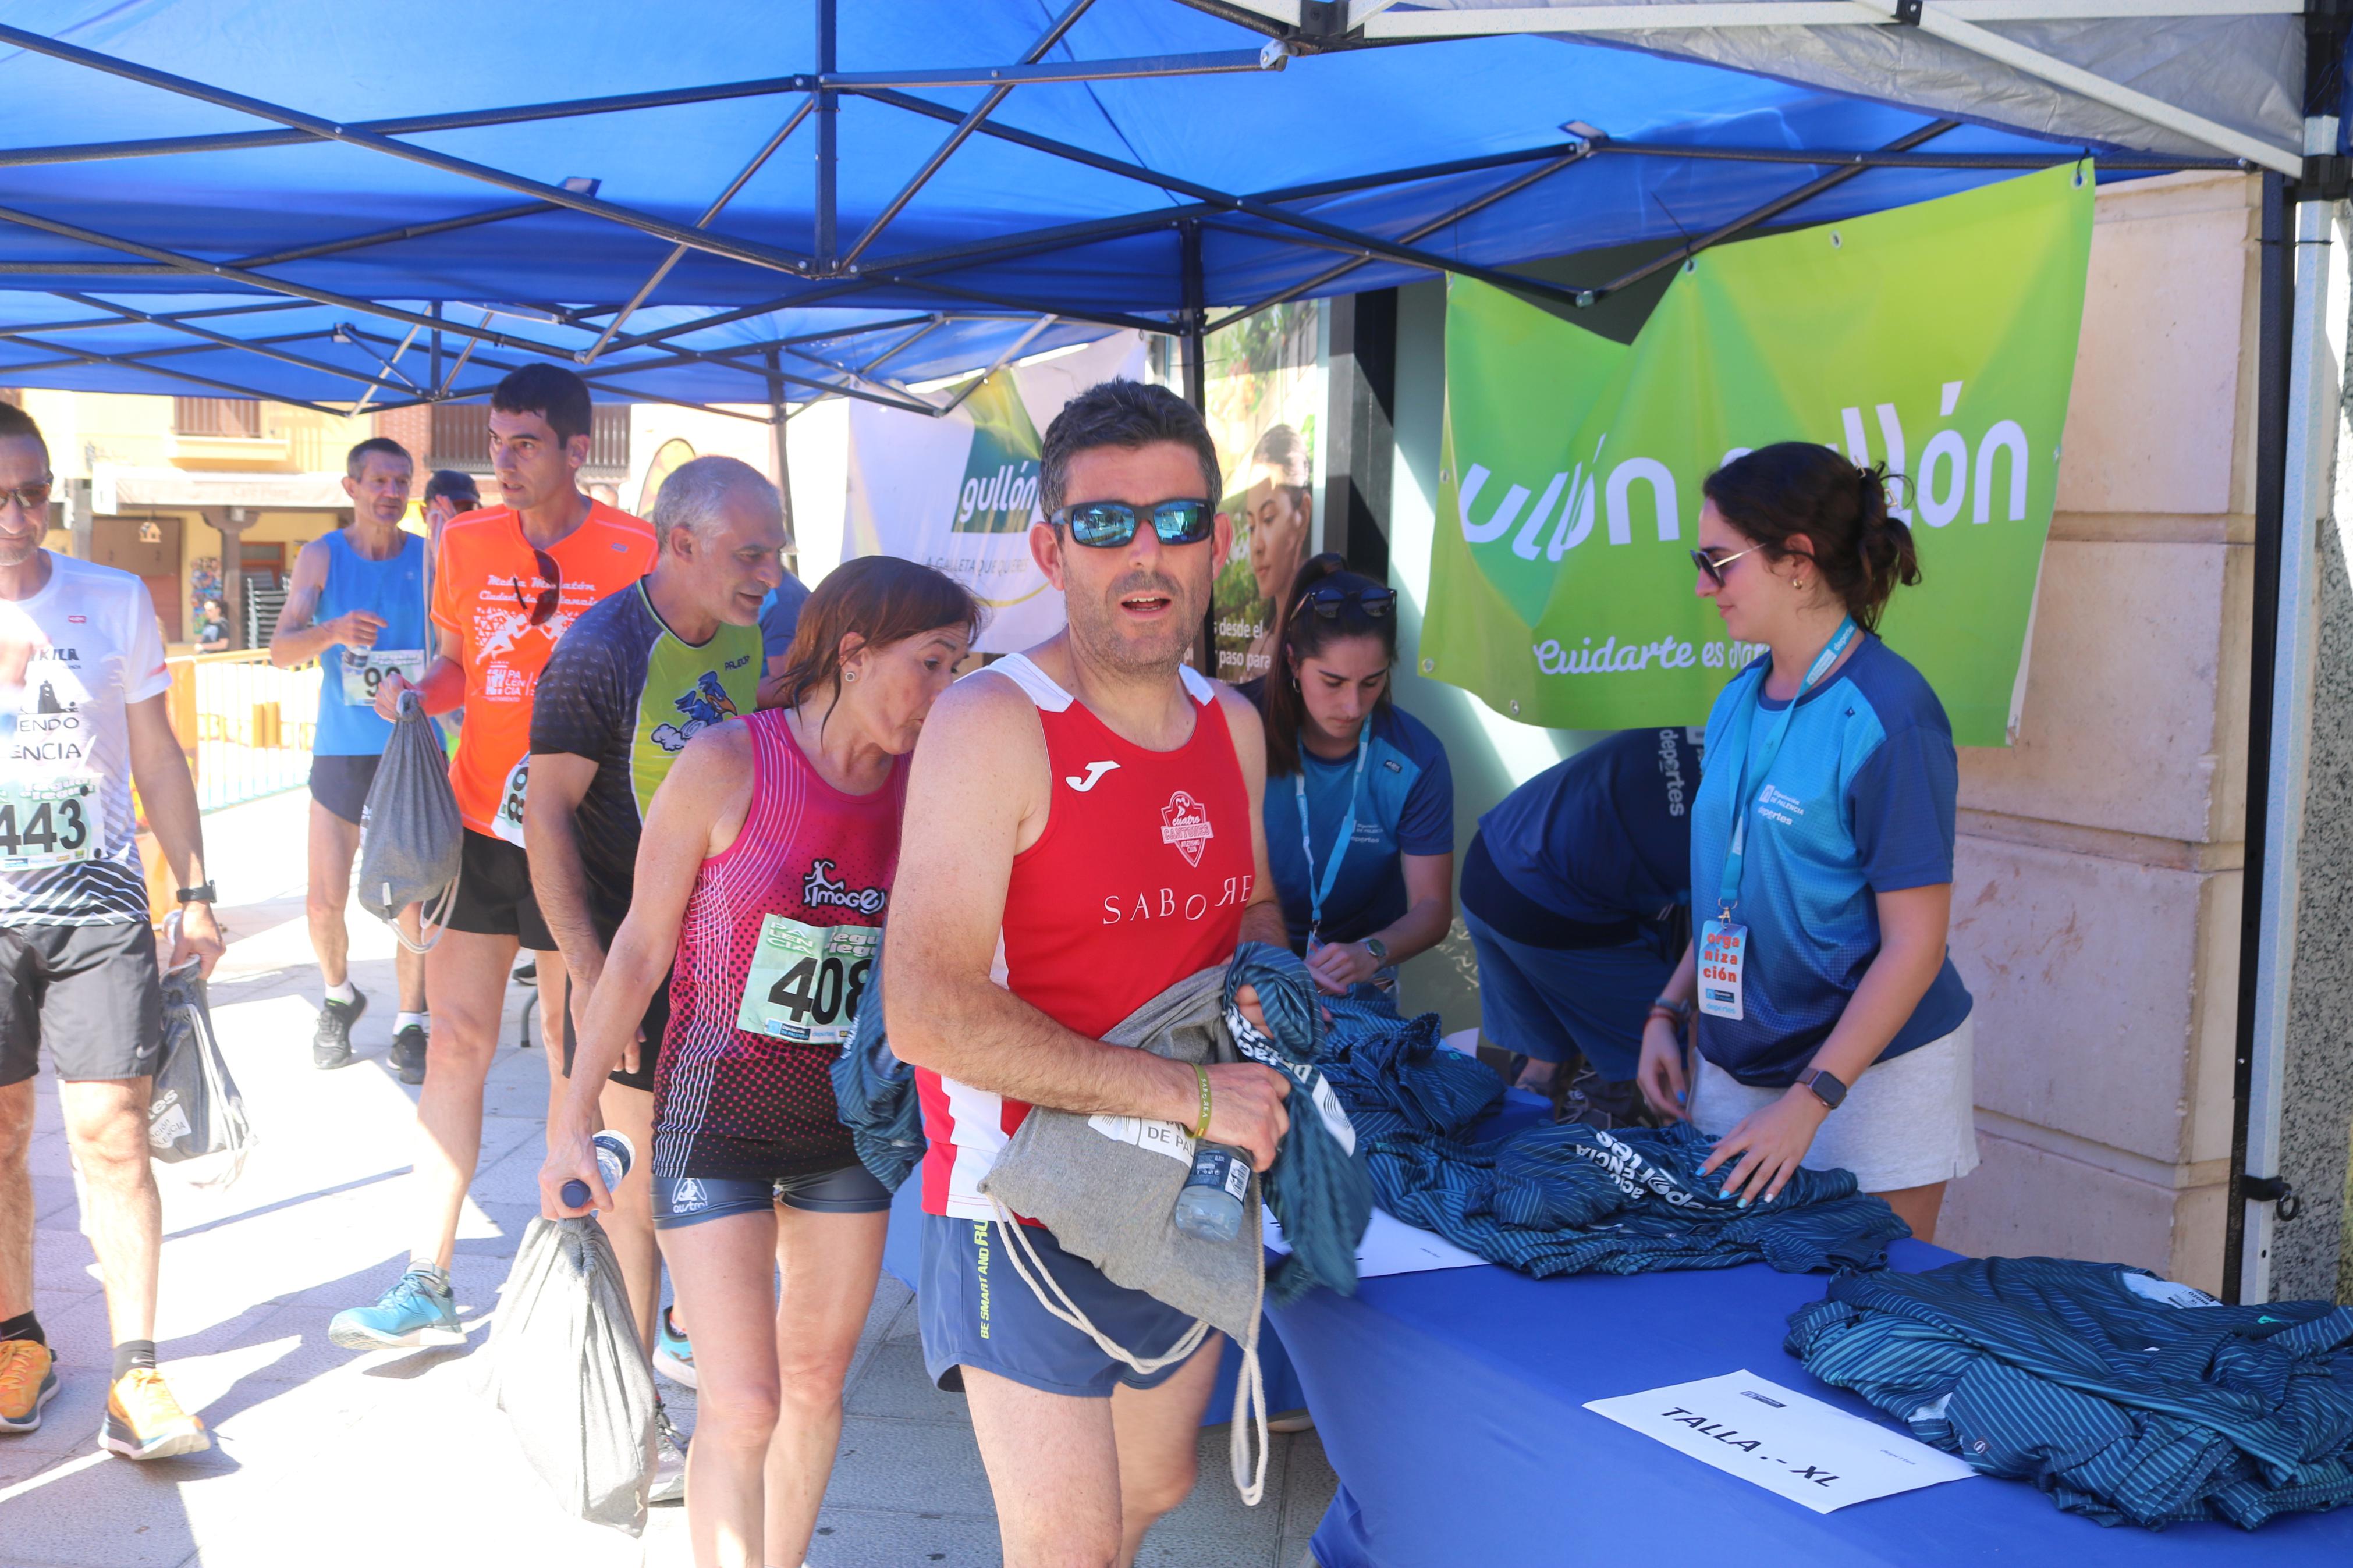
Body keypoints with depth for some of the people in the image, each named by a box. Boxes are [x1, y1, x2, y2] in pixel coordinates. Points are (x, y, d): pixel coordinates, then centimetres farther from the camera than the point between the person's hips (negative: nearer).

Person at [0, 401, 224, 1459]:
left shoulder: (115, 603, 4)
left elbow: (157, 758, 10)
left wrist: (194, 894, 8)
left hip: (99, 907, 0)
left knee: (111, 1134, -5)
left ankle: (134, 1374, 0)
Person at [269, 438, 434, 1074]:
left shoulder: (429, 558, 3)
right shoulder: (321, 557, 2)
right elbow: (281, 649, -8)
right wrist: (335, 630, -26)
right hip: (341, 751, 0)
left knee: (414, 902, 0)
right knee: (324, 903, 2)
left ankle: (412, 1026, 14)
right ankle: (339, 998, 29)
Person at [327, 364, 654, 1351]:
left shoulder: (632, 551, -6)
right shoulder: (467, 542, 6)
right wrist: (414, 691, -4)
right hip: (476, 827, 4)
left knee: (574, 1050, 7)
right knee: (455, 1043, 4)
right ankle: (427, 1286, 10)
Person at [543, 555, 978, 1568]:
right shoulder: (726, 766, -14)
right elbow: (642, 949, -8)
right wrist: (574, 1120, -5)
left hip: (850, 1118, 4)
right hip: (718, 1113, -4)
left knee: (816, 1381, 15)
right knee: (743, 1406, -7)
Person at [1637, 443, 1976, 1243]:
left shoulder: (1885, 713, -17)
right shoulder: (1740, 701, 6)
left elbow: (1914, 946, -18)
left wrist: (1808, 1101, -21)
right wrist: (1668, 1012, 7)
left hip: (1868, 1074, -7)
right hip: (1738, 1066, 7)